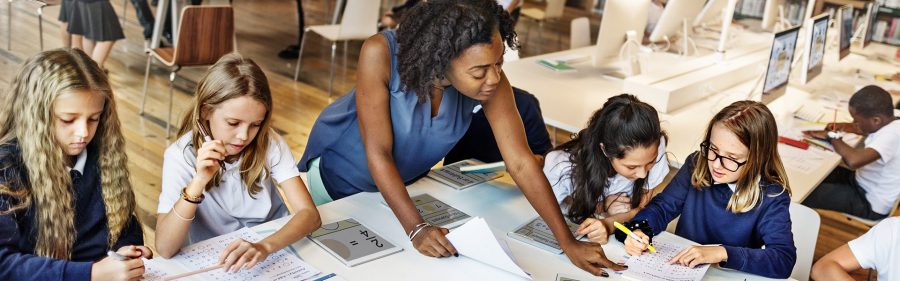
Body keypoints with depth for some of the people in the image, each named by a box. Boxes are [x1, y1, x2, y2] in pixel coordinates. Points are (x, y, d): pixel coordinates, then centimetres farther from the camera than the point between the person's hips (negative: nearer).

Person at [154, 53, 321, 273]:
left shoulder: (269, 143, -10)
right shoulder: (181, 155, -13)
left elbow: (310, 214, -18)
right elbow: (165, 249, -19)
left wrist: (265, 246, -35)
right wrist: (198, 182, -29)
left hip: (274, 251, 1)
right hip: (214, 264, -1)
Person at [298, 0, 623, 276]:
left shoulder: (490, 81, -30)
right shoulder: (381, 53, -39)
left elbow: (520, 161, -27)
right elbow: (378, 152, -36)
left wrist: (568, 242, -30)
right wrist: (415, 228, -42)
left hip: (403, 178, 3)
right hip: (339, 169, -2)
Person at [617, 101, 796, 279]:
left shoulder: (771, 196, -14)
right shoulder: (696, 166, -6)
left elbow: (785, 259, -20)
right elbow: (662, 207, -1)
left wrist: (723, 253, -29)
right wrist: (639, 230, -20)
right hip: (677, 267, 2)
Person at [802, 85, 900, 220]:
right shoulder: (889, 123, -3)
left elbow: (854, 160, -45)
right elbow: (867, 130, 22)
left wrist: (832, 137, -26)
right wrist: (845, 127, 1)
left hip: (870, 204, -9)